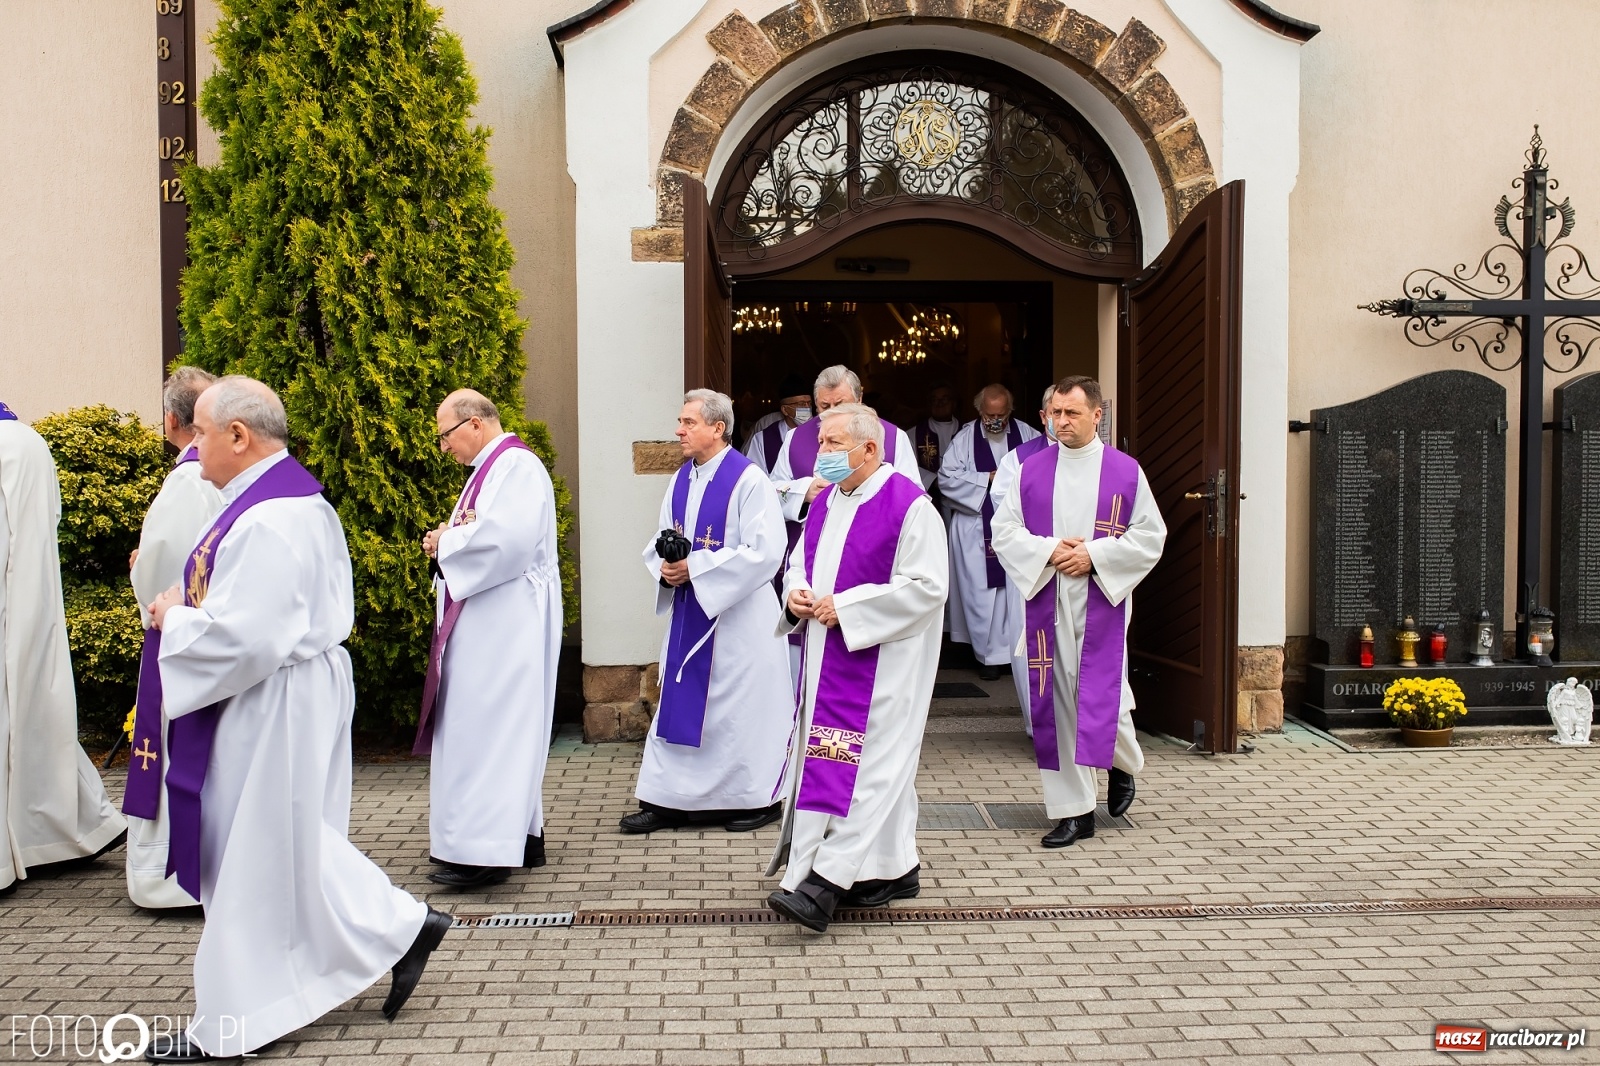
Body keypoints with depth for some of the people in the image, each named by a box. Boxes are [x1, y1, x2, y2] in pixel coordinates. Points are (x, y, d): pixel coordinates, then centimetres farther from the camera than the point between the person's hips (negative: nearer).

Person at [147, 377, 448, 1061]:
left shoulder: (267, 520, -23)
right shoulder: (292, 496, 10)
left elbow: (243, 637, -28)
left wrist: (176, 617, -11)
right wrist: (193, 607, 5)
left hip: (268, 710, -10)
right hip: (288, 696, 10)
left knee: (254, 858, 2)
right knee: (291, 845, 19)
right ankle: (401, 928, 25)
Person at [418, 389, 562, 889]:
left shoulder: (516, 466, -13)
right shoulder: (490, 469, 19)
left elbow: (506, 538, -26)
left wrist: (446, 541, -12)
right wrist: (450, 540, -3)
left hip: (506, 624, -10)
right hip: (485, 622, 10)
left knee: (488, 727, -10)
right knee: (495, 727, 12)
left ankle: (486, 850, -7)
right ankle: (522, 834, 19)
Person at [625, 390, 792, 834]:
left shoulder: (749, 481, -14)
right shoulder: (681, 480, 9)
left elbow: (765, 552, -20)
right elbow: (659, 542, 17)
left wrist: (695, 567, -19)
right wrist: (665, 568, -7)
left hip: (738, 616, -7)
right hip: (689, 612, 7)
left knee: (742, 706, 4)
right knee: (679, 703, 9)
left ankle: (759, 798, 20)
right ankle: (668, 801, 17)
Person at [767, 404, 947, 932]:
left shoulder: (909, 505, -13)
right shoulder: (826, 501, 12)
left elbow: (926, 585, -17)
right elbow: (800, 561, 22)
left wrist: (846, 608, -19)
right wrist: (796, 593, -2)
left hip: (881, 660, -8)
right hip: (828, 658, 8)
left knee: (863, 763, -9)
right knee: (878, 763, 13)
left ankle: (825, 883, -10)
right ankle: (896, 868, 24)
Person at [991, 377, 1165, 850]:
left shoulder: (1125, 471, 1)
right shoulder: (1031, 469, 5)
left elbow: (1150, 536, 1)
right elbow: (1004, 530, 4)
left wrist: (1094, 554, -11)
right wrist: (1050, 550, -12)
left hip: (1102, 603, -2)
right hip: (1047, 602, 2)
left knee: (1103, 696, -3)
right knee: (1058, 704, 2)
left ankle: (1123, 764, 32)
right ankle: (1075, 811, 12)